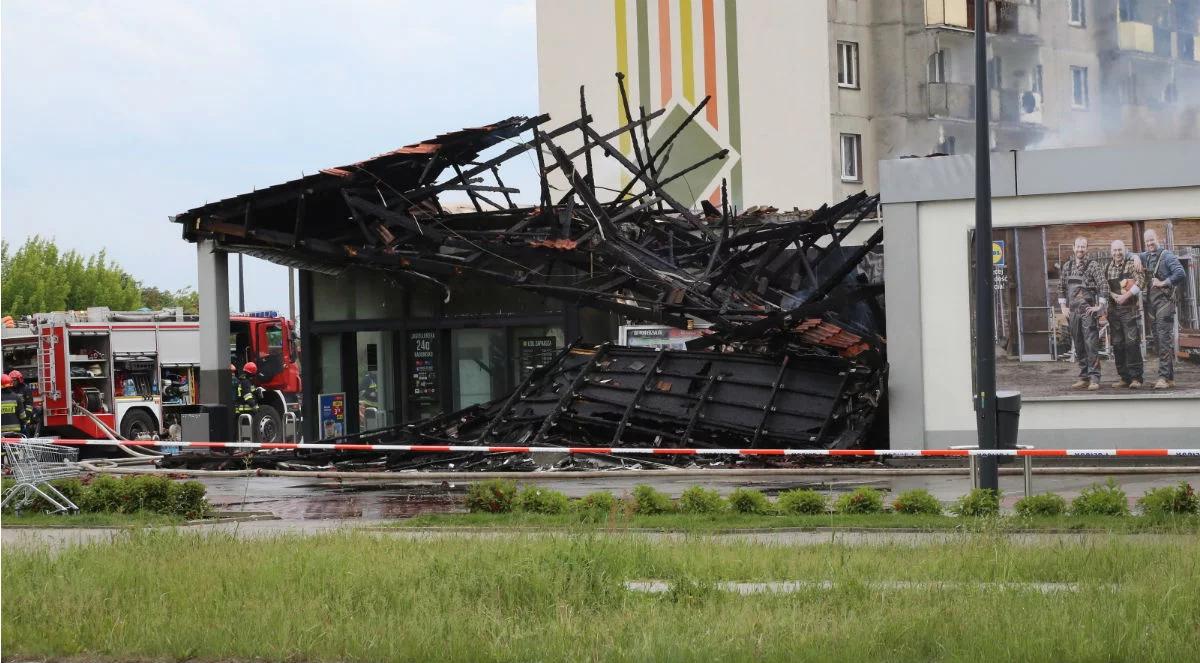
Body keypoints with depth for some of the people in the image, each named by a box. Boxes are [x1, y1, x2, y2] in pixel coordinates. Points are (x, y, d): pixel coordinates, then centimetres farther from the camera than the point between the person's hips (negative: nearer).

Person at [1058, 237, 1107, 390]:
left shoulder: (1093, 265, -4)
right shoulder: (1067, 266, 11)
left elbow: (1103, 286, -9)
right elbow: (1061, 287, 19)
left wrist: (1099, 306, -12)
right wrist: (1063, 306, 11)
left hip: (1088, 311, -5)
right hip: (1073, 312, 5)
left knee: (1091, 344, -9)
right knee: (1078, 346, 8)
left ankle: (1094, 378, -10)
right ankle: (1083, 377, 13)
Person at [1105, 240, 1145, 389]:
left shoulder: (1132, 264, -1)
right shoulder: (1108, 267, 14)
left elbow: (1141, 282, -11)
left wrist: (1126, 296, -16)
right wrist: (1113, 295, -2)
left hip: (1129, 309, -5)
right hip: (1113, 309, 5)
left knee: (1132, 342, -11)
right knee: (1117, 344, 5)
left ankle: (1136, 378, -9)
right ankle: (1124, 378, 11)